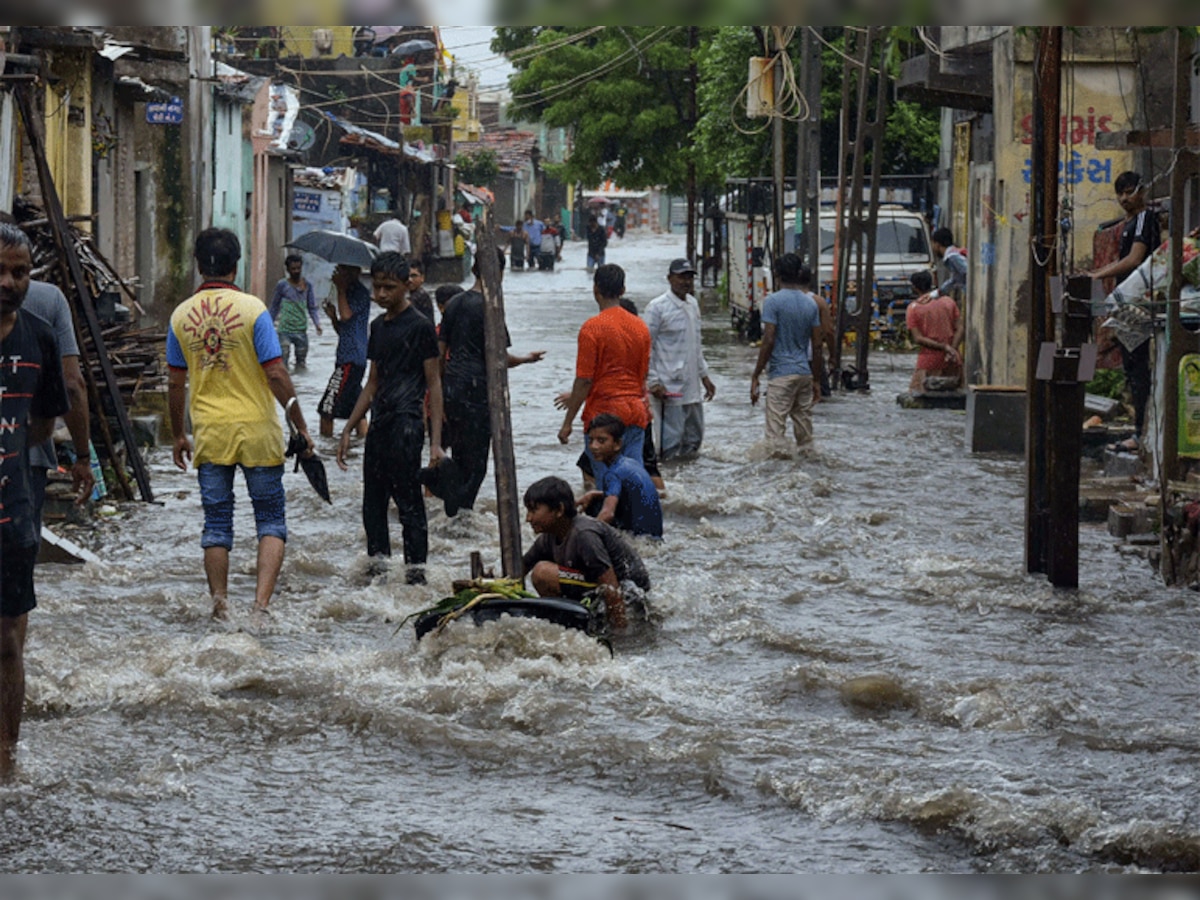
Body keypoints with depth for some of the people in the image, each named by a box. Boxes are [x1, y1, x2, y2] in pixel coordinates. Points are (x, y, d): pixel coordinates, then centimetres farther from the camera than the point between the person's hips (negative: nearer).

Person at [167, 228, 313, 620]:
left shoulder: (182, 315, 2)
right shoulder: (252, 309, -9)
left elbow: (176, 383, 8)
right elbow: (276, 374, -12)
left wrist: (179, 435, 19)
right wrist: (300, 426, -4)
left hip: (209, 432, 3)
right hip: (256, 431, -3)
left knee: (217, 524, 10)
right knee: (271, 521, 6)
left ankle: (220, 606, 8)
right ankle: (262, 602, -8)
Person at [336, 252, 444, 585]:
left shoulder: (419, 326, -5)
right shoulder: (379, 326, 17)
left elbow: (433, 383, -7)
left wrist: (436, 440, -13)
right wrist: (348, 429, 20)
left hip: (406, 423, -8)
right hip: (379, 426, 8)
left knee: (409, 502, -9)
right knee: (373, 505, 9)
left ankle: (416, 572, -8)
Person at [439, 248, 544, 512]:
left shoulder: (454, 304, 9)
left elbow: (440, 351, 12)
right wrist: (526, 359, 1)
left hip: (451, 388, 7)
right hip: (477, 391, -7)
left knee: (459, 456, 16)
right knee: (476, 463, 0)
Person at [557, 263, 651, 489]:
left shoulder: (592, 328, -11)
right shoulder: (641, 327, 8)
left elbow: (584, 381, -13)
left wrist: (568, 422, -7)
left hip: (603, 413, -6)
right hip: (636, 413, 6)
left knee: (606, 482, -1)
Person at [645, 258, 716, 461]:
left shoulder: (693, 305, 13)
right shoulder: (658, 307, -10)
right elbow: (646, 347, -11)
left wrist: (704, 375, 21)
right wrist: (653, 382, -16)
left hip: (692, 386, 8)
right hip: (669, 387, -8)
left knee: (693, 438, 12)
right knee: (670, 441, -8)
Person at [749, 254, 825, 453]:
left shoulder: (773, 302, -9)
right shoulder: (811, 303, 8)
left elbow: (768, 341, -14)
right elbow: (817, 345, 9)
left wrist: (755, 376, -8)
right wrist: (816, 381, 16)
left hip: (781, 374, -6)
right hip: (805, 373, 6)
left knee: (775, 429, -6)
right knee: (804, 425, 12)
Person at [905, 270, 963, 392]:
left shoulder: (913, 308, -2)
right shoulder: (949, 302, 6)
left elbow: (917, 338, -10)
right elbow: (959, 329, -1)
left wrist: (944, 347, -13)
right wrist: (951, 349, -11)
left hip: (928, 359, -3)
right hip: (951, 360, 3)